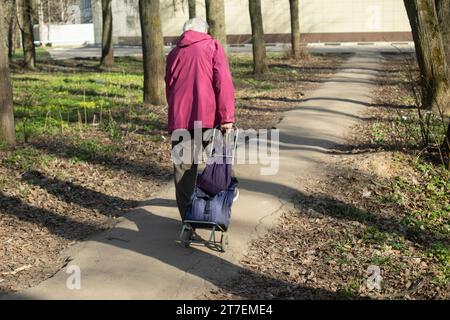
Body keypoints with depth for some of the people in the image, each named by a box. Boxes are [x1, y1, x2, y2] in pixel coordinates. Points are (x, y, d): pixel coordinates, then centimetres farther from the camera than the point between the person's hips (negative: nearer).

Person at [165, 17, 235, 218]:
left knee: (183, 168, 7)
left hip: (179, 118, 3)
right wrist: (227, 117, -11)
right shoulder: (213, 47, 6)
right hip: (208, 116, -3)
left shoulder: (174, 53, 19)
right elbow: (223, 82, -7)